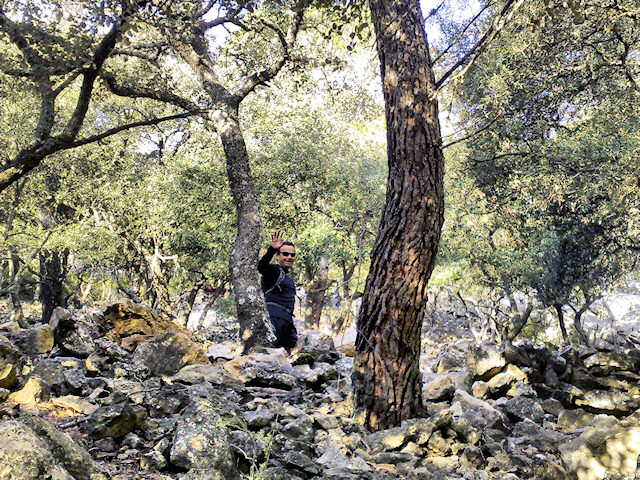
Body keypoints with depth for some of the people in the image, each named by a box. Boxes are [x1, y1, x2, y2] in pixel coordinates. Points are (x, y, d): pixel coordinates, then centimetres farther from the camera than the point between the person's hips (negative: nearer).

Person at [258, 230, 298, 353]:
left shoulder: (288, 277, 28)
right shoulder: (274, 270, 0)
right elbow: (261, 267, -26)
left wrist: (293, 332, 30)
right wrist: (272, 249, -43)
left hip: (287, 322, 9)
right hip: (275, 319, -9)